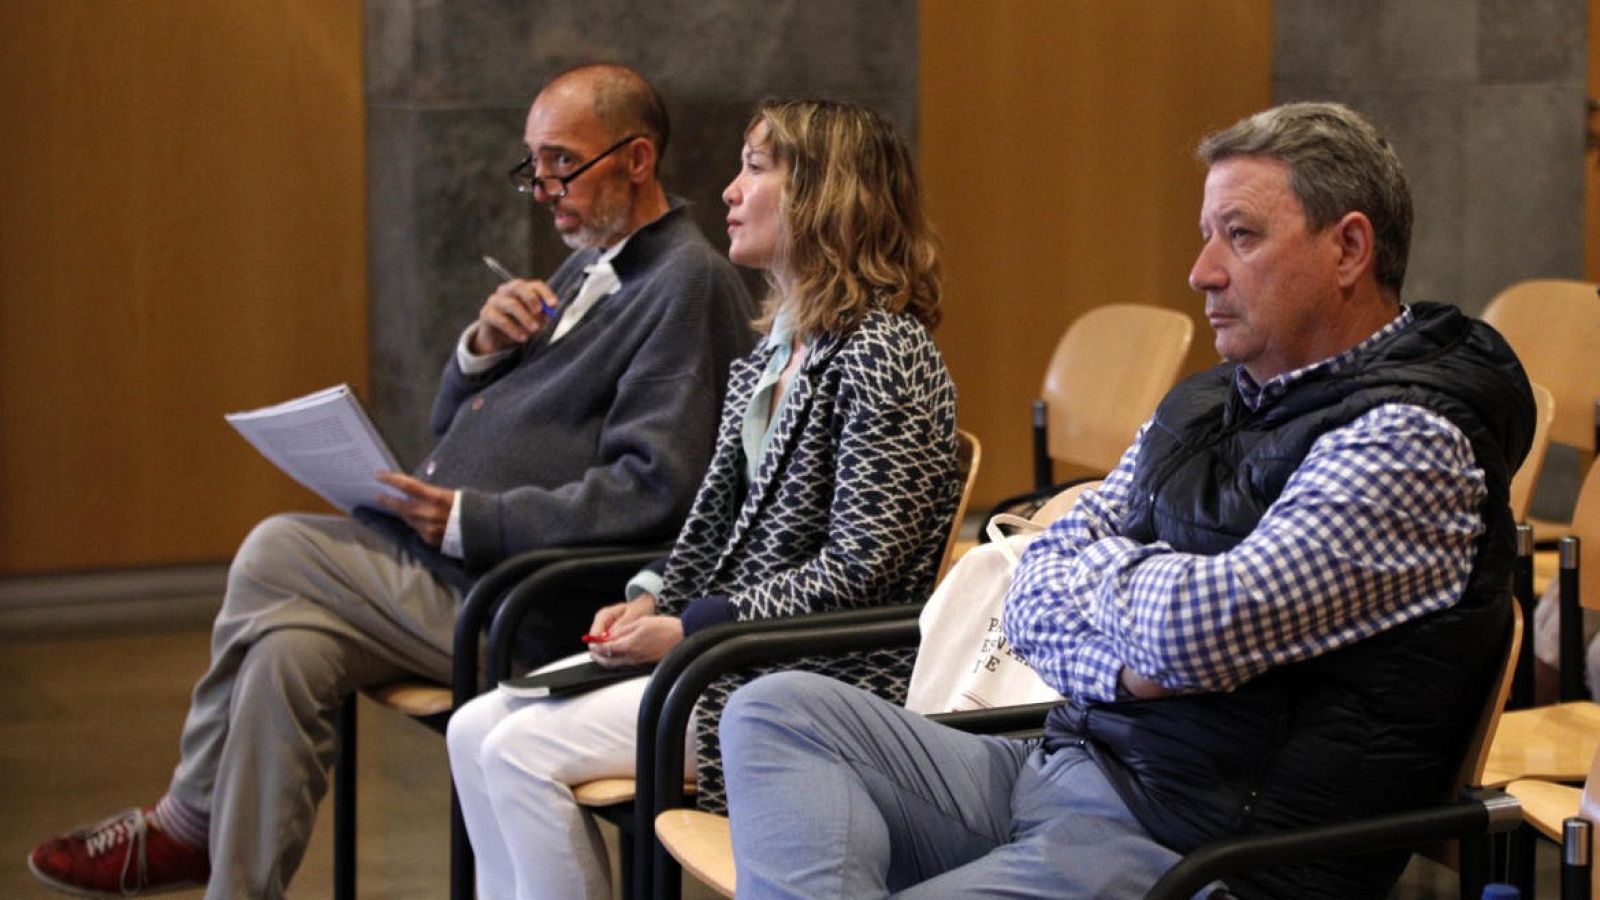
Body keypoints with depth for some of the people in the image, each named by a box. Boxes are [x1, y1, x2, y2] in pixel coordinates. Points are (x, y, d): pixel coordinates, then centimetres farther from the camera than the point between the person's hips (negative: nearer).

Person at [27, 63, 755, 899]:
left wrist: (472, 519, -20)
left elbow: (655, 491, -21)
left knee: (277, 556, -14)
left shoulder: (691, 284, -11)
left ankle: (188, 822, 3)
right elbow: (454, 422, 22)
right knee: (287, 647, -12)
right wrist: (483, 349, 0)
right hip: (447, 557, 9)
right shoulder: (585, 270, 19)